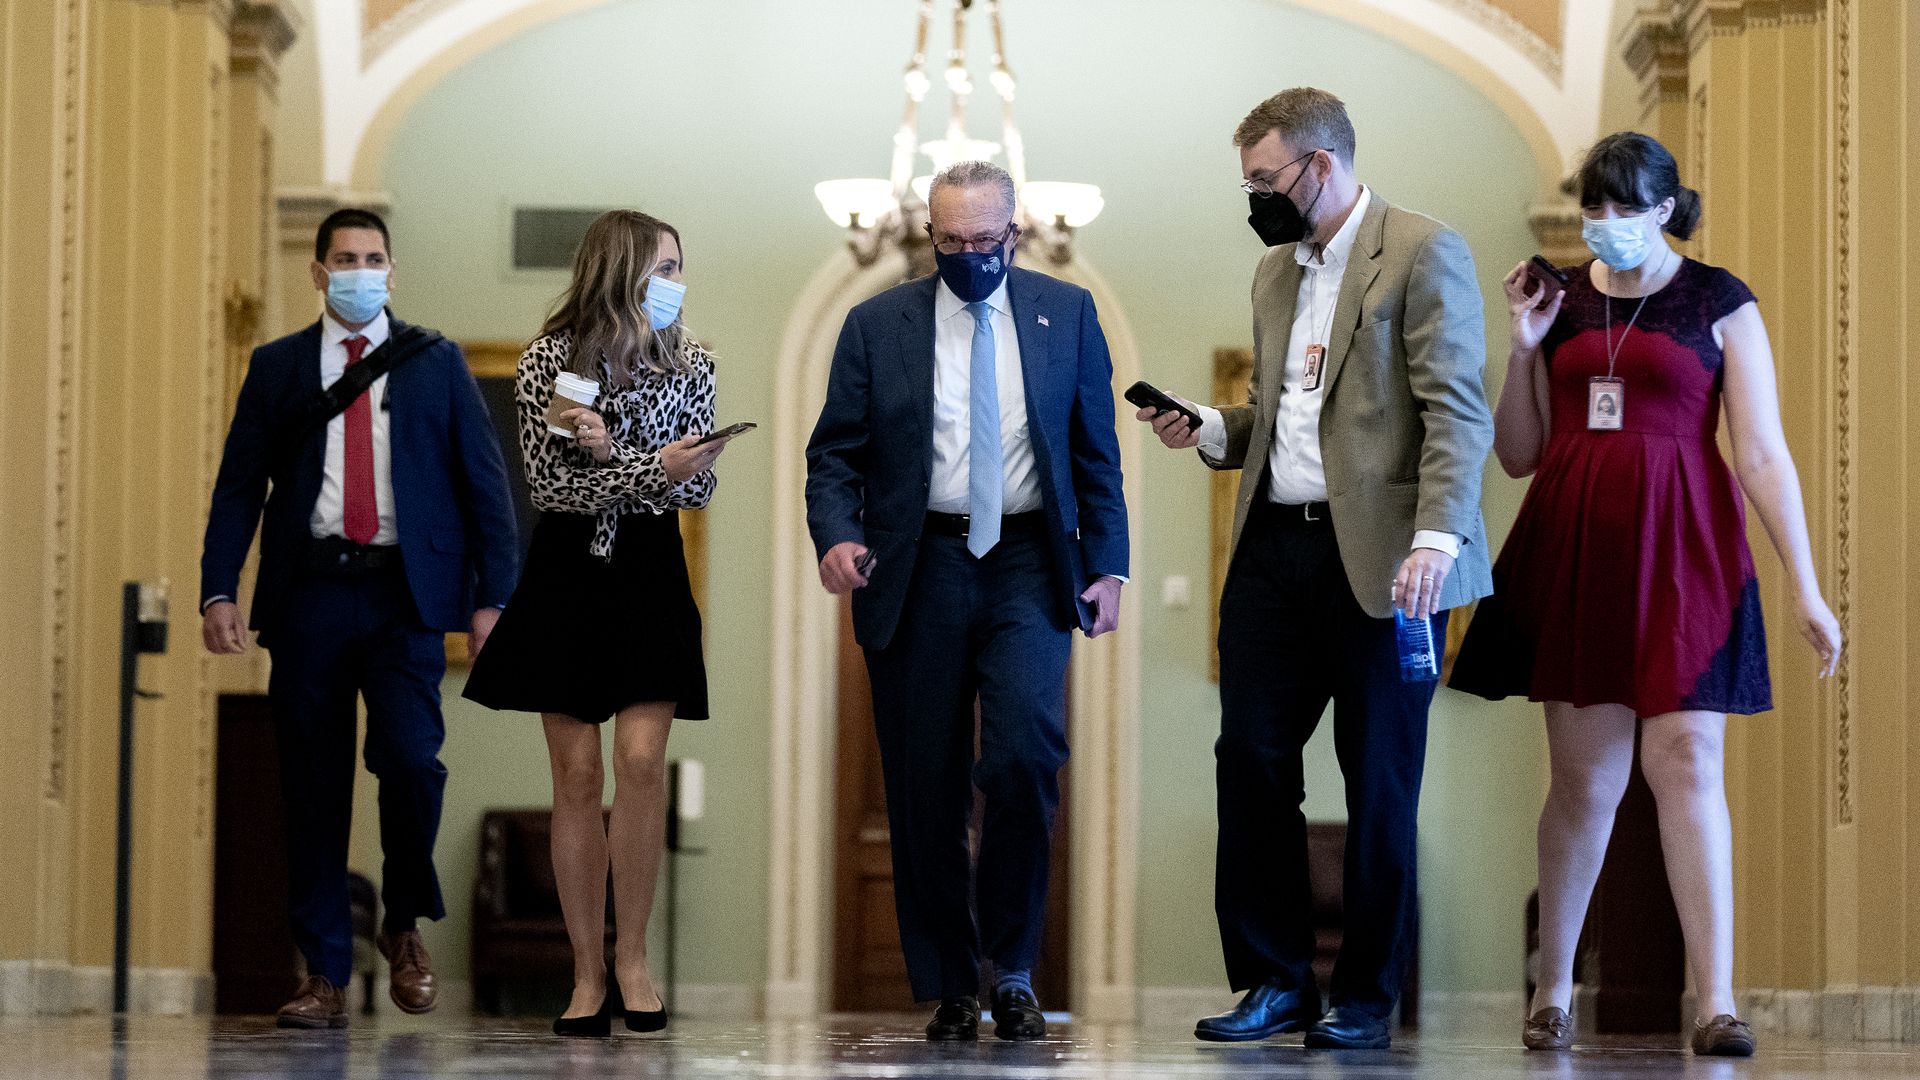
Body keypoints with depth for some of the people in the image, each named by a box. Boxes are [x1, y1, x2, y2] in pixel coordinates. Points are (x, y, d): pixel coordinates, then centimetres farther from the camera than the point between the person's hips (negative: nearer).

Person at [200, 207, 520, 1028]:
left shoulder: (436, 364, 11)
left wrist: (493, 597, -1)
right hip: (310, 593, 1)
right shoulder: (277, 367, 12)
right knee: (313, 787, 2)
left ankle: (405, 926, 8)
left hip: (405, 596, -1)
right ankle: (325, 976, 9)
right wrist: (218, 592, -4)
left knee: (409, 757, -17)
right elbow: (238, 486, 8)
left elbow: (484, 483, 8)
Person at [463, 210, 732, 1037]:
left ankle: (631, 956, 1)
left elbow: (698, 484, -1)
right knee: (577, 774, -1)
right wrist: (652, 469, -20)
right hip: (567, 574, -2)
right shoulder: (549, 360, -3)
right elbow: (549, 482, -10)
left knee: (641, 760, -11)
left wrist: (612, 451, -17)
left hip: (649, 573, 2)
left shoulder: (689, 364, 5)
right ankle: (588, 977, 4)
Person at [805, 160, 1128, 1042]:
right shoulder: (878, 325, 7)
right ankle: (948, 986, 15)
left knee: (1024, 753, -18)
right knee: (926, 787, 2)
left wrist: (1106, 566, 4)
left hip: (1029, 568, -1)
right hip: (916, 572, 1)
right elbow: (834, 451, 6)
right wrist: (836, 535, -12)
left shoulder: (1066, 314, 8)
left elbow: (1096, 451, 10)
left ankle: (1012, 968, -1)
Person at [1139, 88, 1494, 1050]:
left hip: (1378, 557, -7)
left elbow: (1458, 412, -12)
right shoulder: (1275, 271, 19)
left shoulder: (1422, 252, -5)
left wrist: (1435, 540, -21)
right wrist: (1207, 431, 6)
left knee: (1379, 782, 2)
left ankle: (1365, 997, 11)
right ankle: (1275, 980, 14)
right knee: (1249, 757, 4)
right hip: (1275, 547, 7)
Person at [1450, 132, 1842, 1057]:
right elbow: (1519, 457, 13)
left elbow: (1762, 454, -2)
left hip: (1680, 551, -3)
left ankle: (1714, 1001, -11)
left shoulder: (1719, 304, 1)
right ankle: (1553, 992, 17)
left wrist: (1804, 586, -8)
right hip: (1573, 549, 3)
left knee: (1685, 764, -10)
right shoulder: (1561, 302, 10)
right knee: (1583, 778, 6)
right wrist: (1524, 348, -1)